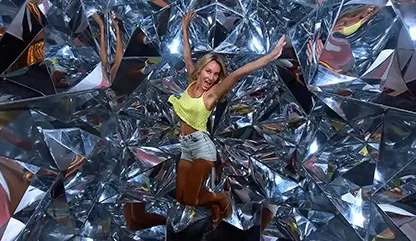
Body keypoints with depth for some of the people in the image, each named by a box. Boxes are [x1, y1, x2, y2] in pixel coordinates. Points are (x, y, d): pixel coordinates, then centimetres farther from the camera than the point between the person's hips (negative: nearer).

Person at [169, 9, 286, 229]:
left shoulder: (212, 93, -10)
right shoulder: (192, 83, 5)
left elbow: (238, 73, -23)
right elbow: (187, 57, 16)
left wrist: (271, 56, -32)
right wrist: (185, 28, 24)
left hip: (202, 145, -7)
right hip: (186, 146, 7)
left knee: (190, 199, -7)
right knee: (180, 197, 8)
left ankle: (222, 198, 21)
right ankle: (214, 205, 34)